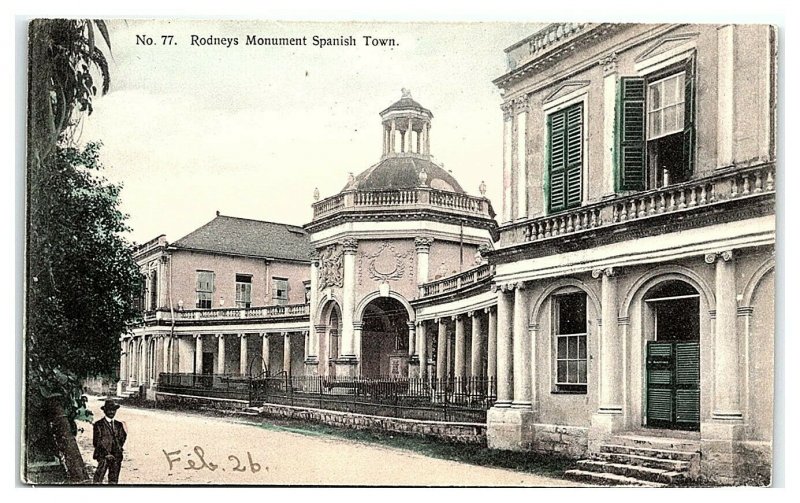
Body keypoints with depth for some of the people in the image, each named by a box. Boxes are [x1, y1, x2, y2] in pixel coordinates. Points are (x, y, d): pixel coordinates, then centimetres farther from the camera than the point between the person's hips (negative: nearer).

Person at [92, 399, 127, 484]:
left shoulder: (118, 425, 14)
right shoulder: (99, 424, 0)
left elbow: (121, 442, 12)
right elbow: (96, 442, -5)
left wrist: (124, 432, -6)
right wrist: (106, 454, -13)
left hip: (116, 457, 4)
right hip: (103, 456, -4)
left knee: (113, 481, 5)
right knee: (98, 480, -12)